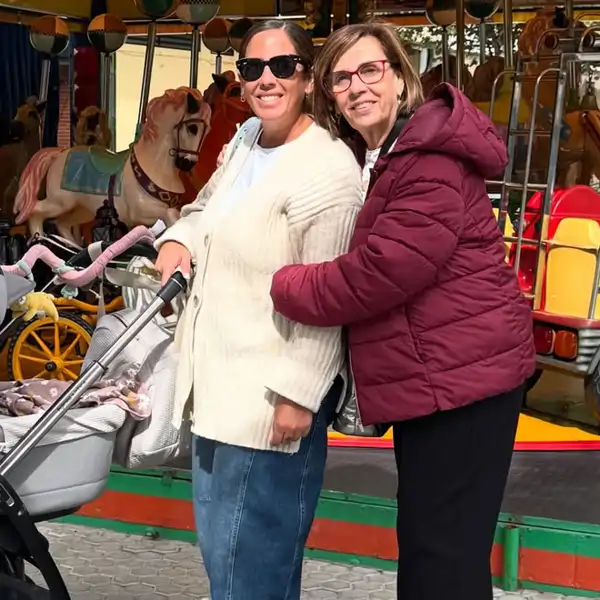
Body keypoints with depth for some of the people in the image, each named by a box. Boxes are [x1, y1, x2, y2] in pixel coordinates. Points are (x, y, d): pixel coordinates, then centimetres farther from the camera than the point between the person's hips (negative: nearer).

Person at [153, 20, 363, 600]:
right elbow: (207, 204, 30)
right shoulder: (246, 140, 10)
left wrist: (298, 395, -22)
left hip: (273, 393, -10)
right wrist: (178, 237, 8)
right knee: (219, 544, 20)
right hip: (219, 378, 10)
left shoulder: (327, 170, -18)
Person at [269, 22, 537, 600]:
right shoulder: (373, 160, 14)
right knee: (423, 543, 20)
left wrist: (278, 288, -11)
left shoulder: (431, 162, -20)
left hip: (459, 377, -11)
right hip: (429, 378, 11)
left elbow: (376, 275, -24)